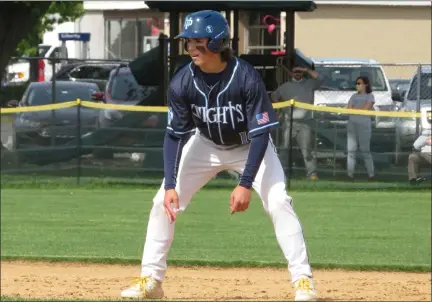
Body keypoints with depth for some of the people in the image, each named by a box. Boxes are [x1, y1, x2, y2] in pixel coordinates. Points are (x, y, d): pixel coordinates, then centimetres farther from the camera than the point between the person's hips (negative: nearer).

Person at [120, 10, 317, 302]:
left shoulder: (247, 78, -32)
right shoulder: (182, 83, -23)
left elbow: (260, 134, -28)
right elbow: (174, 135, -15)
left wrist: (245, 184, -34)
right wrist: (171, 185, -25)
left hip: (250, 146, -3)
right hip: (206, 145, 3)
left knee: (278, 201, -20)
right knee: (164, 201, -4)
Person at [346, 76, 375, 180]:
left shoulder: (369, 96, 5)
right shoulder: (354, 96, 17)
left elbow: (366, 108, -9)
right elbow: (348, 109, 8)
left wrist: (354, 108, 1)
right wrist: (360, 109, -4)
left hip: (364, 124, -5)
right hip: (352, 124, 5)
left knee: (365, 150, -7)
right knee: (351, 150, -1)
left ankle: (371, 174, -5)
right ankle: (350, 174, -1)